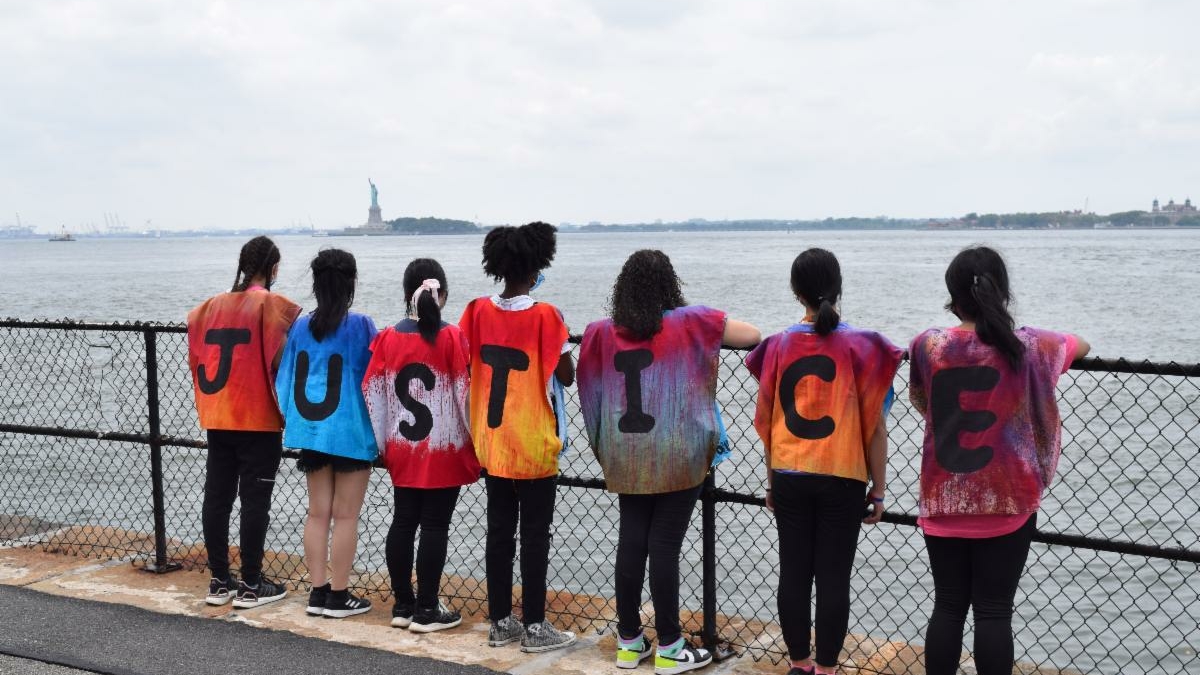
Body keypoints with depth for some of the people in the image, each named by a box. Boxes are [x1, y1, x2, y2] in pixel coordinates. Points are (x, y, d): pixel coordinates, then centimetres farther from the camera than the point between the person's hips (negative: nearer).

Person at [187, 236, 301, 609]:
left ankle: (219, 582, 17)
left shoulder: (210, 306, 8)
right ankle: (251, 586, 5)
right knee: (254, 501, 1)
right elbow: (278, 362, -13)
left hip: (216, 419, 5)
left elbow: (195, 360, 11)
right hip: (258, 420, -5)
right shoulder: (272, 305, -8)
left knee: (216, 498, 10)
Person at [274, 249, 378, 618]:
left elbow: (286, 378, 8)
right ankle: (338, 596, 7)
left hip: (310, 428, 5)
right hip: (350, 431, -5)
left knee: (317, 513, 12)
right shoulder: (360, 325, -10)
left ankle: (317, 591, 16)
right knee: (345, 516, 3)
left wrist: (292, 420, 18)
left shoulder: (300, 326, 3)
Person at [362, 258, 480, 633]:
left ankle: (402, 605, 20)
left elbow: (372, 391, 2)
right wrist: (475, 443, 0)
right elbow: (466, 393, -12)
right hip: (444, 451, -4)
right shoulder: (452, 337, -11)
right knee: (434, 526, 1)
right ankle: (426, 610, 6)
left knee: (402, 522, 12)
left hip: (402, 450, 4)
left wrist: (385, 442, 11)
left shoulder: (387, 338, 0)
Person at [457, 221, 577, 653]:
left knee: (499, 533, 12)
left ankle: (500, 622, 19)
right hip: (534, 447, -5)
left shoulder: (478, 311, -1)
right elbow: (567, 376, -9)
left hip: (491, 444, 5)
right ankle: (534, 627, 10)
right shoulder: (545, 316, -15)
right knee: (535, 537, 4)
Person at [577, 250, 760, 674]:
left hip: (625, 458, 4)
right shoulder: (689, 323, -8)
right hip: (677, 458, -4)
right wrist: (714, 335, 16)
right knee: (664, 547, 1)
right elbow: (754, 336, -1)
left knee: (630, 543, 11)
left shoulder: (602, 333, 1)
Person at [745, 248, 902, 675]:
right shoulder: (861, 347, -7)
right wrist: (878, 489, 4)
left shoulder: (778, 345, 0)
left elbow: (766, 421, 7)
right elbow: (875, 425, -5)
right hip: (842, 480, -2)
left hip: (789, 477, 3)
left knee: (793, 572, 10)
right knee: (833, 577, 4)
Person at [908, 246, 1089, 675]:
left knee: (947, 607, 12)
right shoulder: (1027, 347, -7)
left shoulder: (928, 345, -6)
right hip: (1007, 503, -1)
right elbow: (1081, 345, 15)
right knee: (994, 612, 5)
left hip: (943, 503, 2)